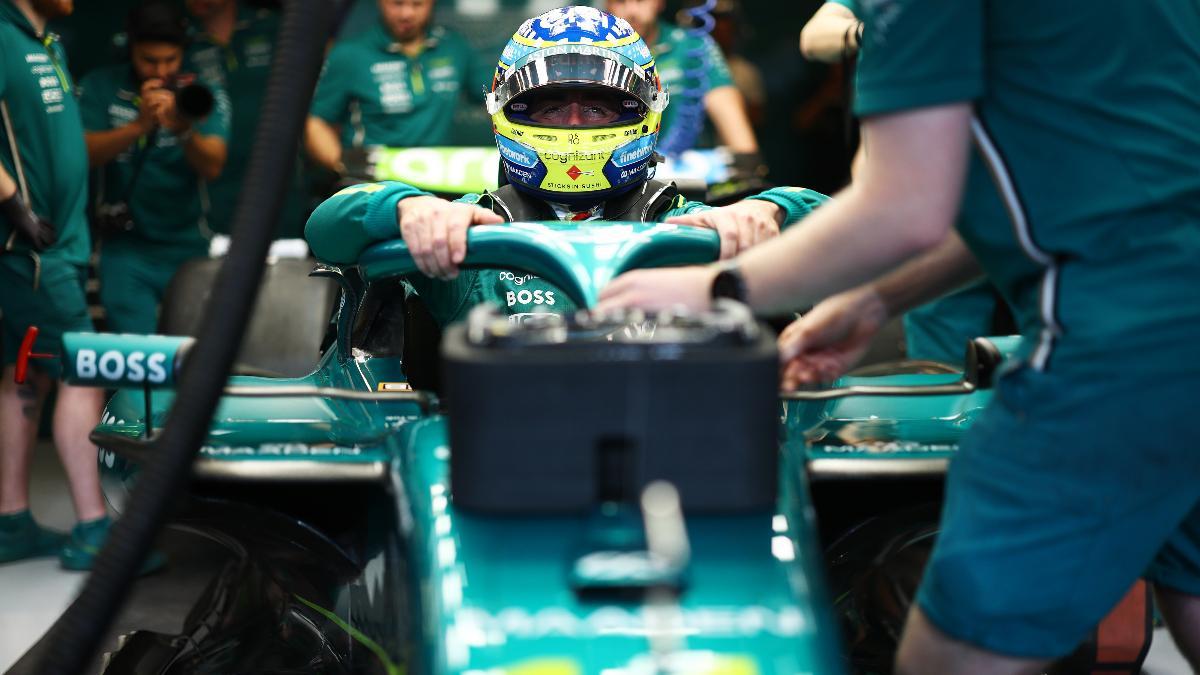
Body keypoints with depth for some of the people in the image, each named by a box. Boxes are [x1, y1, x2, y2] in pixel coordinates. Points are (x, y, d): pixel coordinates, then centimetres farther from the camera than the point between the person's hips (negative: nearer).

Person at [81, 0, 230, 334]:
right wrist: (139, 125, -27)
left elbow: (213, 166, -14)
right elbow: (84, 153, -12)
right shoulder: (101, 87, 1)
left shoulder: (203, 95, -1)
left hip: (189, 247, 1)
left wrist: (183, 130, -35)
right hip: (127, 246, -1)